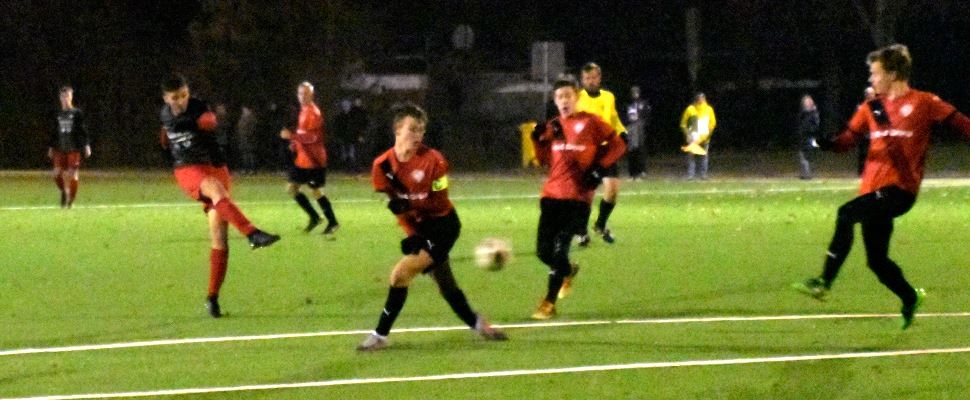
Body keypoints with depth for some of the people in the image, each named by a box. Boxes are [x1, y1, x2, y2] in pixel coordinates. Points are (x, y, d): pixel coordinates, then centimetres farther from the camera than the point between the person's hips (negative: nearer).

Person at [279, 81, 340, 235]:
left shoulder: (313, 112, -16)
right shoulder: (303, 110, 12)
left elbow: (313, 136, -26)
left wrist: (292, 136, -31)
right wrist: (295, 143, 9)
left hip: (313, 160, -9)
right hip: (302, 159, 9)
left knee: (316, 191, -2)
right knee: (291, 187, 7)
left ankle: (332, 223, 11)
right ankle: (314, 217, 17)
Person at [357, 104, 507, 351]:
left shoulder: (433, 160, -19)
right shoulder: (382, 166, -7)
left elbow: (439, 203, -17)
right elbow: (396, 204, -3)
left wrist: (409, 203, -34)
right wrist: (411, 234, -16)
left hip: (443, 225, -5)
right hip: (420, 228, 5)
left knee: (401, 274, -17)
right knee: (445, 285, 12)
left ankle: (380, 335, -8)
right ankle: (477, 324, 33)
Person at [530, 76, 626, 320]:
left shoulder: (590, 122, -3)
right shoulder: (553, 127, 12)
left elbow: (617, 145, 1)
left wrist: (600, 169, -10)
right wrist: (539, 141, 0)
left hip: (578, 196, -5)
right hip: (552, 195, 5)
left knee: (559, 248, -13)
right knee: (543, 250, 3)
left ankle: (549, 303, -3)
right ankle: (568, 272, 36)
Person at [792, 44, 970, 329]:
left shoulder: (923, 103, -2)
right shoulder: (872, 107, 13)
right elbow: (848, 139, 10)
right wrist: (823, 143, -9)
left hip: (901, 188, -7)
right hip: (874, 187, 7)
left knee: (846, 214, -28)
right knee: (877, 261, 9)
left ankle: (824, 282, -30)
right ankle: (910, 299, 33)